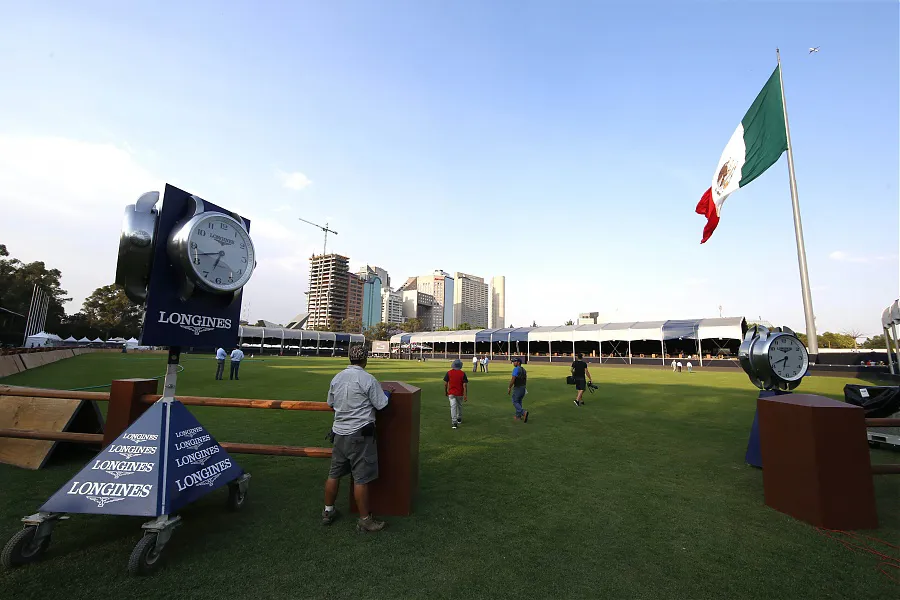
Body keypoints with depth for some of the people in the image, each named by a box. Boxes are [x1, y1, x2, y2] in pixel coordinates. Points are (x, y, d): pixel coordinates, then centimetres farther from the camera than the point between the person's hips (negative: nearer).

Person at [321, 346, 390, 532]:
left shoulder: (336, 378, 5)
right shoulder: (368, 379, -15)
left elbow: (331, 403, 16)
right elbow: (381, 405, -11)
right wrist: (386, 394, 10)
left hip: (339, 432, 7)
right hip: (359, 434, -6)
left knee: (334, 473, 19)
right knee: (361, 478, 2)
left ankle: (328, 511, 34)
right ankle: (365, 520, 13)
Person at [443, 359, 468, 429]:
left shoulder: (449, 373, -8)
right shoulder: (462, 373, -10)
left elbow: (445, 384, -3)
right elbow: (465, 385, -13)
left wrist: (445, 391, 12)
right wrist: (466, 395, -10)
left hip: (451, 393, -1)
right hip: (460, 393, 1)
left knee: (453, 407, -3)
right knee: (459, 405, 22)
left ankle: (454, 422, -13)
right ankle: (459, 419, 39)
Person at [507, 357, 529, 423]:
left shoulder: (516, 369, -16)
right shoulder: (523, 369, 11)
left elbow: (513, 380, -20)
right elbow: (526, 380, 14)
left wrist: (509, 388, -12)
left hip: (517, 388, -8)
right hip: (523, 388, 8)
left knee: (515, 402, 0)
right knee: (519, 402, 18)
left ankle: (524, 412, -20)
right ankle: (518, 416, 21)